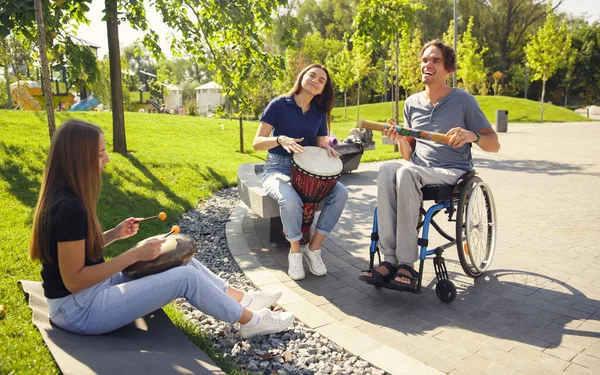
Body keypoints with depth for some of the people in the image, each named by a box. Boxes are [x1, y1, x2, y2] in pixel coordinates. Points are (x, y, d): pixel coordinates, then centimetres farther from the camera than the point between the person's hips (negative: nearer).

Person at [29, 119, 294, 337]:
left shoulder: (64, 197, 3)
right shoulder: (70, 208, -27)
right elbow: (73, 280, -24)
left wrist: (114, 234, 1)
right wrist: (135, 253, -23)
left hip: (88, 291, 9)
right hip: (79, 309, -9)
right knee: (187, 277, -12)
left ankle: (241, 299, 21)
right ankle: (250, 321, 7)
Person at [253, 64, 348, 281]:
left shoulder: (319, 113, 10)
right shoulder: (279, 105, -4)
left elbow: (321, 144, 13)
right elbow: (257, 143, -9)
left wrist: (327, 147, -12)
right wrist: (280, 139, -28)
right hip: (278, 169, -4)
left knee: (341, 193, -22)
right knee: (291, 200, -37)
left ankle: (314, 248, -9)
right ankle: (295, 252, -10)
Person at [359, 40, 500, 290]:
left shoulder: (463, 100, 3)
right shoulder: (412, 103, 15)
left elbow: (494, 145, 2)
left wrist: (472, 135, -19)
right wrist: (400, 140, -6)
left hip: (453, 172, -3)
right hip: (418, 169, 4)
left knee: (406, 173, -35)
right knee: (387, 170, -31)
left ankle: (406, 263, -31)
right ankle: (390, 258, -33)